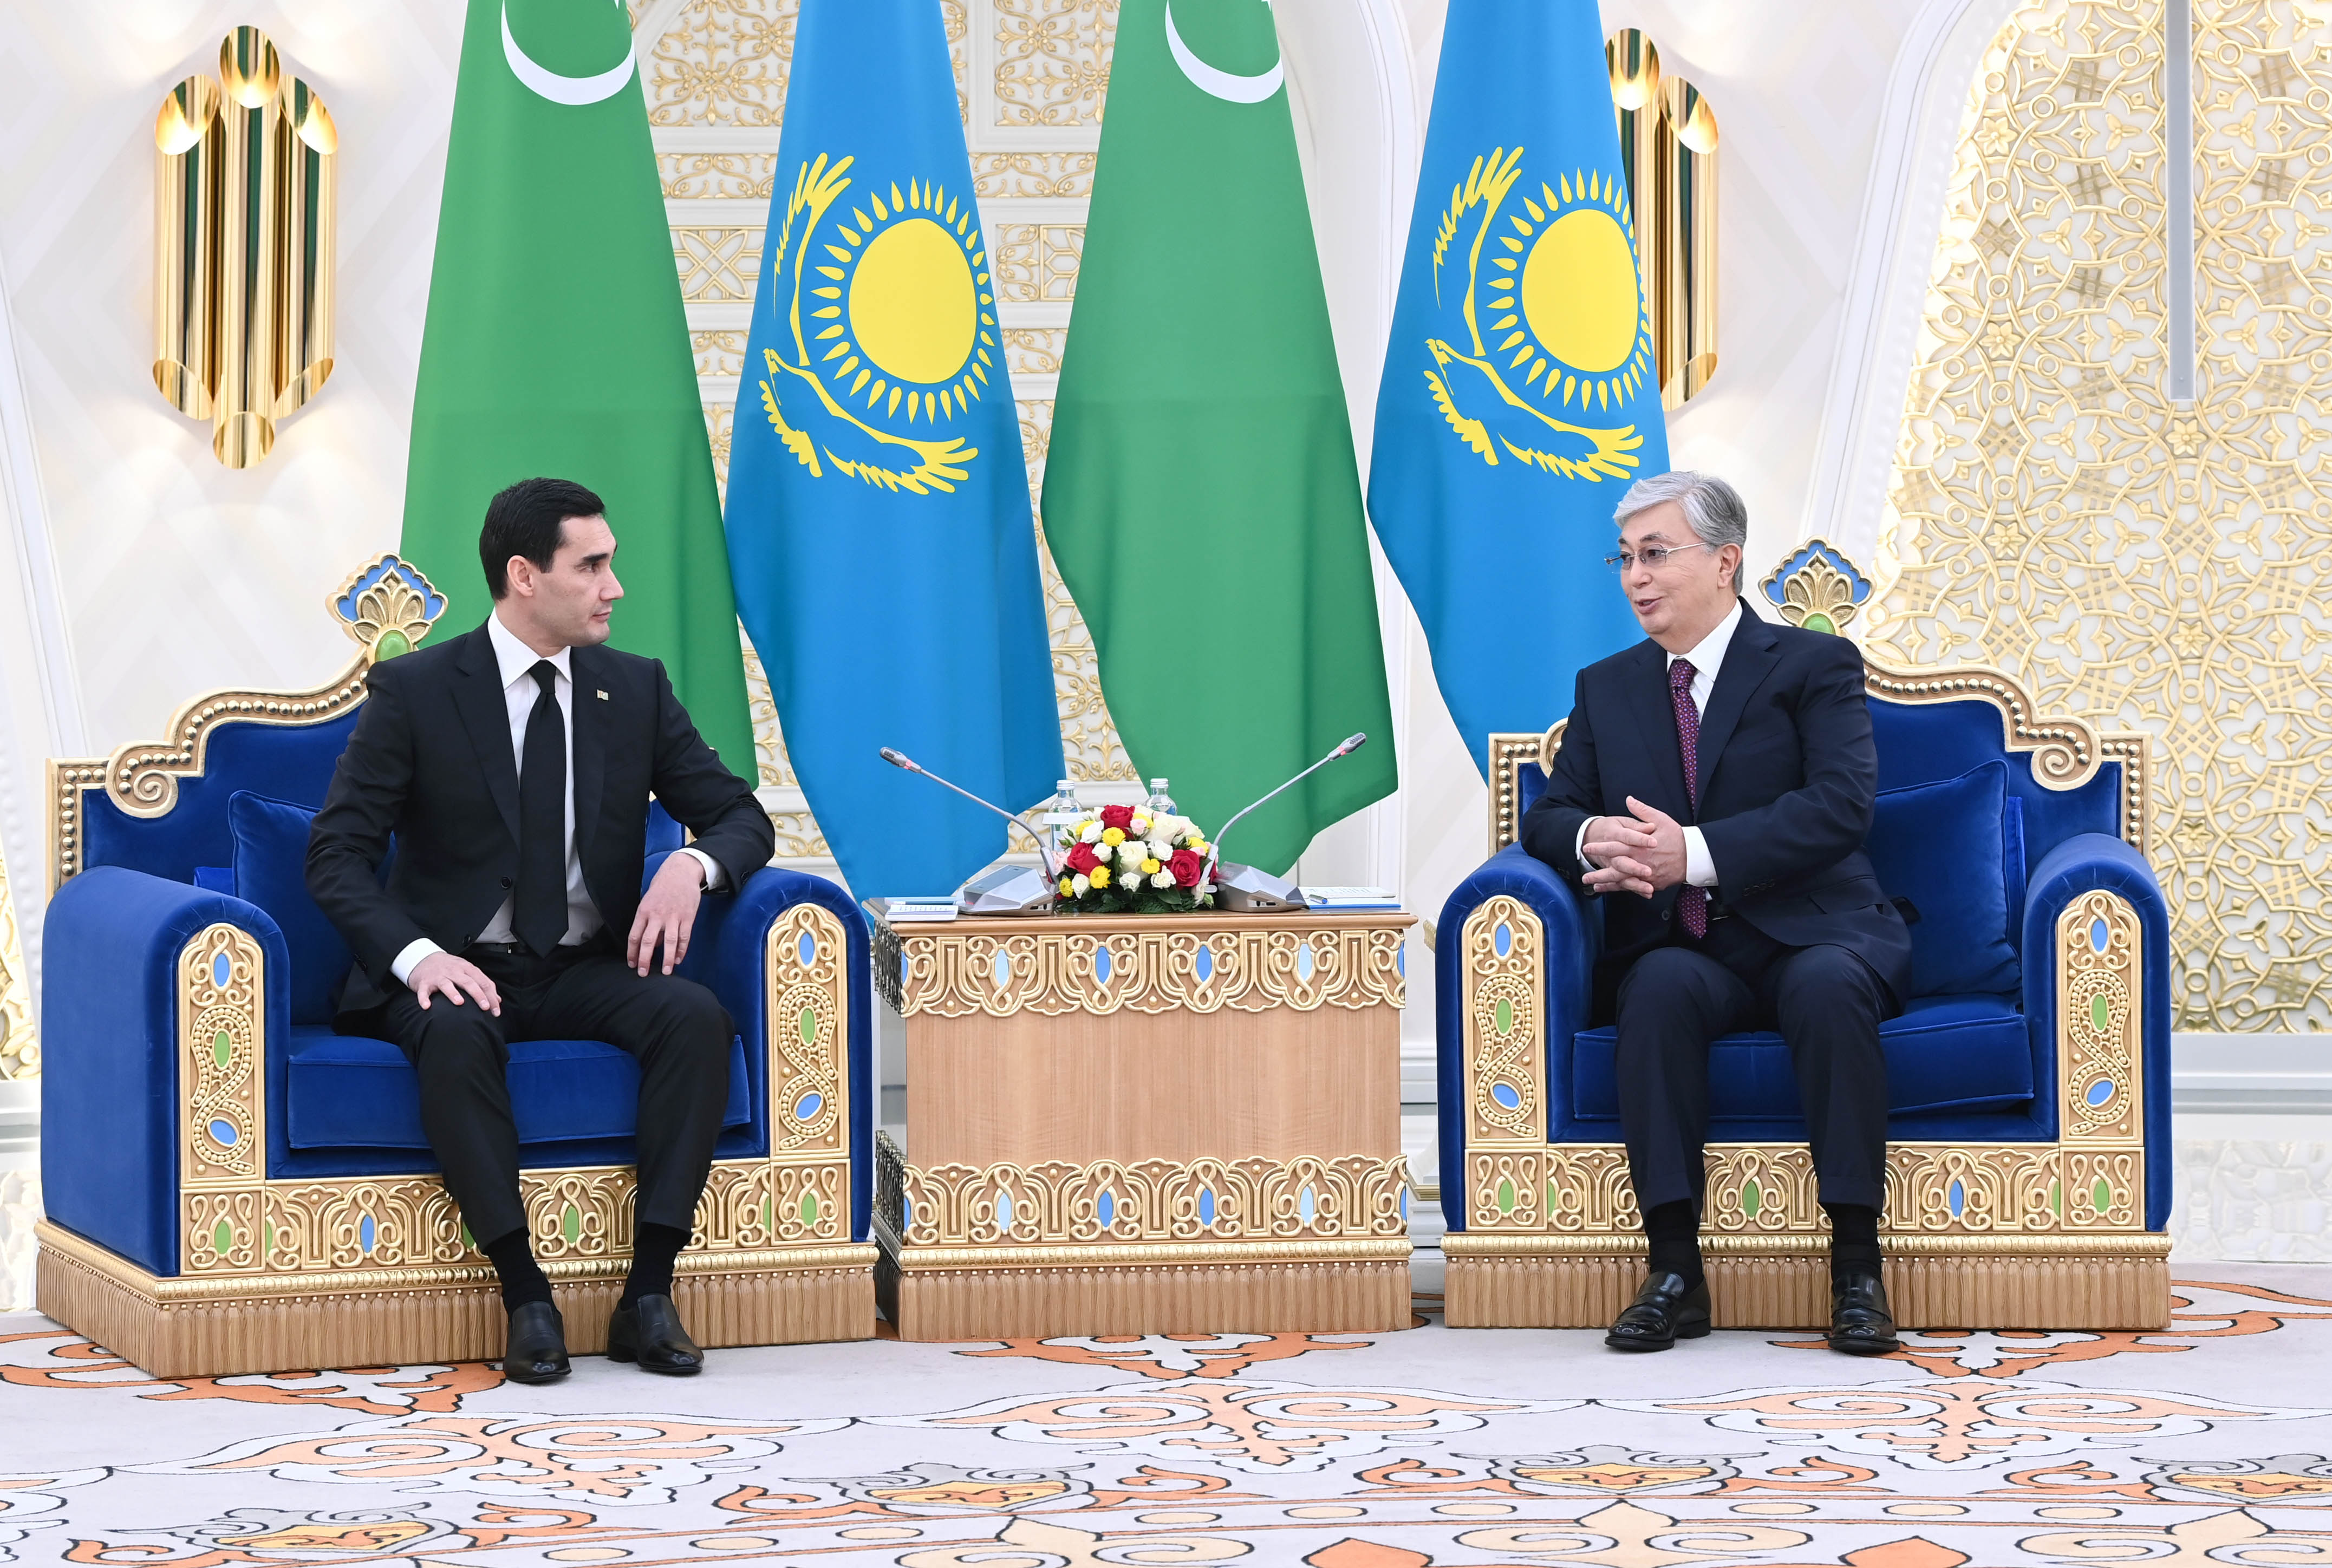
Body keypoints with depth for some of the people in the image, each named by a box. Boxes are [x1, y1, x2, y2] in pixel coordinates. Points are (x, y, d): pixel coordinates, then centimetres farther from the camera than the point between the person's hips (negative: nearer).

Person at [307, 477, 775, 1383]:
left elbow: (741, 816, 9)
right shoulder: (414, 692, -4)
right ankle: (526, 1300, -32)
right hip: (460, 971, -3)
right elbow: (337, 855, -8)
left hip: (586, 972, 3)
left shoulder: (635, 688, 7)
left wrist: (694, 865, -16)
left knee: (698, 1017, -27)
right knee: (456, 1035, -38)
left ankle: (649, 1295, -26)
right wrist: (418, 956, -27)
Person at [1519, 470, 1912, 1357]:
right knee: (1660, 987, -33)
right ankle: (1674, 1273, -32)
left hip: (1811, 939, -2)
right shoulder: (1607, 689, 17)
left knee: (1827, 985, -37)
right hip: (1681, 951, 3)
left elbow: (1841, 804, -13)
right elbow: (1547, 816, 11)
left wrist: (1695, 854, -24)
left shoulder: (1813, 666, 2)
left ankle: (1856, 1270, -31)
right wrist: (1592, 840, -16)